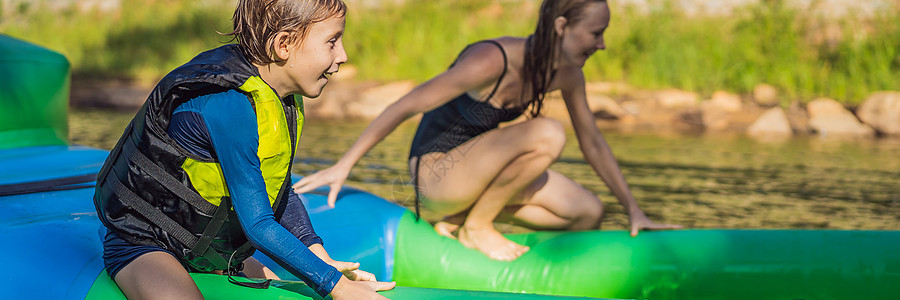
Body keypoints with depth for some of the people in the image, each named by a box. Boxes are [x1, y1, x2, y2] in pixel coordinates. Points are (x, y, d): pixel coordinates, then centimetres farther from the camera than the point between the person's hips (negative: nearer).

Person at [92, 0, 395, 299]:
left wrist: (321, 258, -4)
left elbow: (280, 195, 10)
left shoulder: (285, 99, 0)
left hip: (208, 250, 10)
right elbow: (257, 225, -27)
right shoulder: (229, 105, -29)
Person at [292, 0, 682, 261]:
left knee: (588, 214, -3)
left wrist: (633, 209, 9)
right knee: (546, 135, -30)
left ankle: (459, 216, 6)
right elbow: (405, 107, -23)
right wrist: (343, 166, -20)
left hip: (477, 168, 8)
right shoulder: (493, 61, -28)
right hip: (434, 172, -8)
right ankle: (474, 227, -11)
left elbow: (593, 144, 10)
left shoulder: (568, 75, -4)